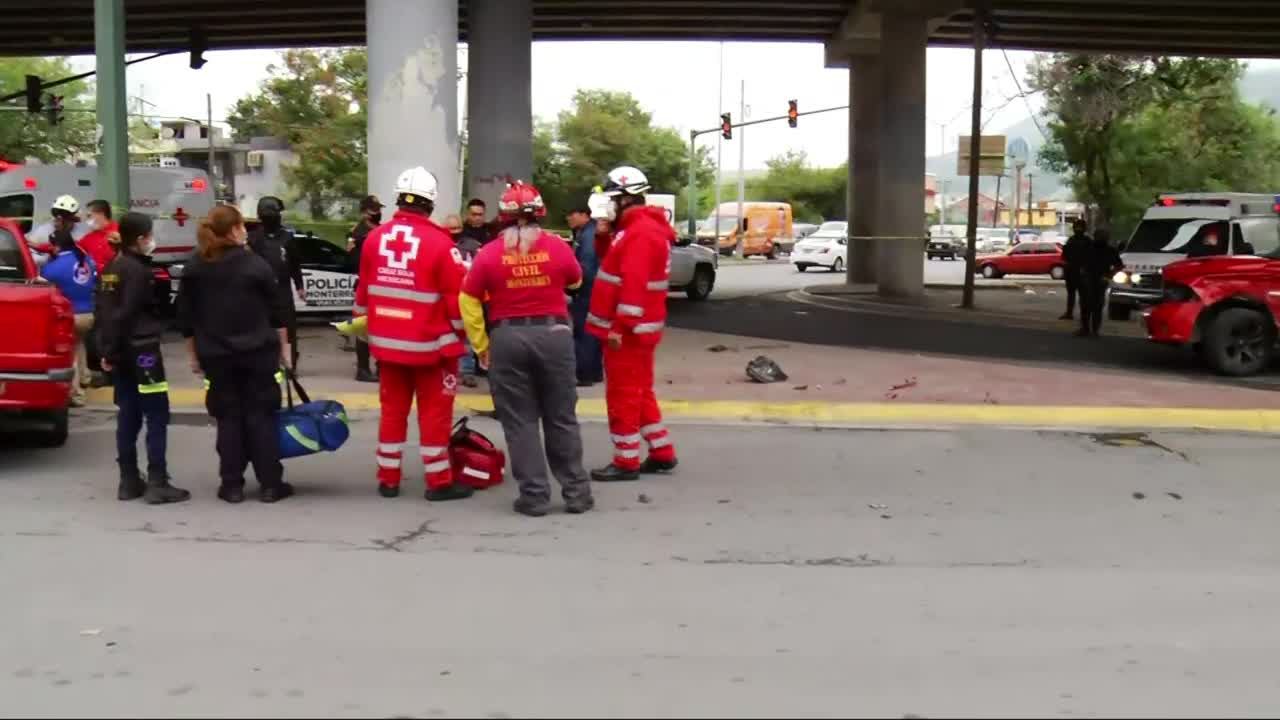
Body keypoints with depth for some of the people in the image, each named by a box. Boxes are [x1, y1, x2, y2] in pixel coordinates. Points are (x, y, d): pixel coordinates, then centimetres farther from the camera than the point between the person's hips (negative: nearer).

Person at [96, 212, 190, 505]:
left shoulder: (111, 269, 13)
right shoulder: (139, 271, -14)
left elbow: (101, 312, 14)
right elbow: (125, 314, -17)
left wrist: (107, 349, 15)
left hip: (120, 352, 9)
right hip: (141, 351, -9)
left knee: (128, 415, 12)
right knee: (157, 416, -5)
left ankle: (129, 481, 14)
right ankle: (157, 483, -7)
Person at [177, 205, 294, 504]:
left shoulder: (194, 270, 2)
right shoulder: (256, 265, -8)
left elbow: (186, 316, 5)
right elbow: (276, 310, -3)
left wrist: (193, 354, 14)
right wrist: (284, 346, 7)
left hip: (216, 356, 2)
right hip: (257, 353, -2)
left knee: (228, 417, 9)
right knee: (261, 415, 4)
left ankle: (232, 485, 9)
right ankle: (270, 485, 6)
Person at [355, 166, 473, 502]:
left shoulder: (374, 238, 2)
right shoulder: (439, 243, -15)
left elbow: (364, 290, 10)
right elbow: (458, 296, -12)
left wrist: (365, 324, 24)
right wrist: (461, 331, 2)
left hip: (386, 342, 5)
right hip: (430, 344, -5)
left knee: (392, 410, 14)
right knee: (435, 412, 4)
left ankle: (388, 478, 19)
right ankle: (439, 482, 8)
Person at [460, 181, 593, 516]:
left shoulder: (490, 253, -4)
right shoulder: (557, 247, -3)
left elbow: (469, 301, 0)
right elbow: (575, 281, 16)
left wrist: (481, 345, 8)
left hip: (508, 338, -1)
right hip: (553, 334, 1)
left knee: (520, 422, 7)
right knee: (562, 419, 11)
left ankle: (534, 496, 7)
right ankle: (576, 492, 16)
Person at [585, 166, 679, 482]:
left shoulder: (641, 232, -18)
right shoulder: (640, 227, 16)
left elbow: (634, 284, -25)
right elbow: (619, 267, 18)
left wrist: (619, 326, -26)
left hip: (628, 330, -10)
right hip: (634, 327, 10)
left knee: (623, 394, -3)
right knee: (639, 392, 16)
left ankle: (626, 462, 4)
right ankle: (662, 454, 22)